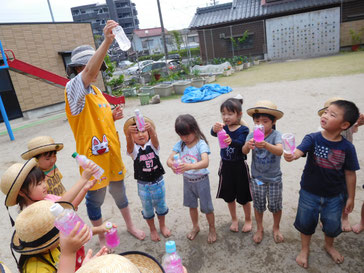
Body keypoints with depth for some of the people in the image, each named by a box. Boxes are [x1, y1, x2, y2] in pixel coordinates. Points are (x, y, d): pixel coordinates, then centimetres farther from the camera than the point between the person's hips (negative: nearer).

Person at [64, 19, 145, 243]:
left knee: (119, 191, 21)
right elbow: (89, 73, -37)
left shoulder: (96, 91, 10)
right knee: (96, 199, 10)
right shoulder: (73, 89, -14)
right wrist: (107, 42, -48)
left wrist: (113, 117, -2)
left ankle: (130, 225, 42)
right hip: (93, 155, -7)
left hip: (111, 151, 7)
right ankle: (102, 238, 32)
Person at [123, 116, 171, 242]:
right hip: (143, 185, 0)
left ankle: (162, 226, 45)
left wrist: (150, 128, -55)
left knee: (161, 206, 19)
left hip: (158, 182, 1)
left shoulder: (153, 145, -9)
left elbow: (154, 137, -32)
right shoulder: (133, 149, -10)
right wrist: (129, 133, -57)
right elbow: (129, 143, -33)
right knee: (147, 209, 17)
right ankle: (152, 229, 41)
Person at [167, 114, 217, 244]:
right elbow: (169, 159, -16)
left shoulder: (201, 144, -23)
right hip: (187, 180, 5)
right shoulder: (180, 144, -8)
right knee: (192, 205, 22)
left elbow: (205, 162, -38)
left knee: (207, 207, 9)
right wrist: (172, 164, -41)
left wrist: (190, 166, -55)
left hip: (201, 180, -4)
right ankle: (195, 227, 46)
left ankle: (212, 229, 35)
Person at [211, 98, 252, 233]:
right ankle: (234, 219, 38)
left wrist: (231, 141, -50)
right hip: (225, 165, 3)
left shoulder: (243, 130, -12)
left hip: (239, 165, -3)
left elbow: (241, 144, -29)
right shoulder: (223, 127, -3)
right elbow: (213, 133, -24)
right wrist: (215, 128, -48)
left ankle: (248, 220, 33)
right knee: (229, 195, 16)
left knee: (243, 196, 9)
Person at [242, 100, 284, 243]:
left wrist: (265, 145, -55)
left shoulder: (276, 135, -17)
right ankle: (259, 229, 40)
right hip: (257, 177, 2)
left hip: (274, 178, -1)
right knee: (258, 205, 16)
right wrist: (248, 145, -48)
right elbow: (244, 151, -24)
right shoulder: (252, 135, -10)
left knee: (275, 205, 13)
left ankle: (276, 228, 41)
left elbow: (280, 151, -35)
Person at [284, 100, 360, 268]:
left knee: (332, 224, 20)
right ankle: (305, 249, 44)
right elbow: (299, 150, -35)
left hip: (334, 195, 1)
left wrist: (351, 197, 2)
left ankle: (329, 246, 53)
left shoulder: (347, 147, -14)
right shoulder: (312, 139, -16)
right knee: (306, 222, 16)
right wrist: (291, 155, -58)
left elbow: (350, 174, -5)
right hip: (309, 192, 0)